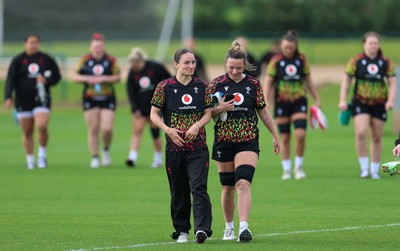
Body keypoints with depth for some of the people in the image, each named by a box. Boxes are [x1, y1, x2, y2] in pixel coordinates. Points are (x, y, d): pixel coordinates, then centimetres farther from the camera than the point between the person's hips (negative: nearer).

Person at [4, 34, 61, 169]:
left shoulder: (47, 60, 5)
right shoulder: (18, 61, 1)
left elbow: (56, 76, 11)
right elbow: (11, 80, -5)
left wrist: (46, 80, -10)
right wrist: (8, 97, -18)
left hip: (42, 100, -1)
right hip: (23, 101, 1)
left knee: (42, 126, -20)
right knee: (27, 132, 5)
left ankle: (42, 153, 3)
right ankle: (30, 161, 18)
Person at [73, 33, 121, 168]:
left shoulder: (111, 60, 0)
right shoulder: (85, 60, 3)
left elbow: (117, 77, -3)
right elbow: (76, 76, 4)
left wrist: (104, 79, -16)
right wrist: (87, 79, -14)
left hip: (107, 99, -1)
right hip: (90, 100, 1)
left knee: (107, 129, -10)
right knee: (93, 129, 0)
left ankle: (106, 149, 20)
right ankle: (94, 157, 10)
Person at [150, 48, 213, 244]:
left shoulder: (201, 86, 6)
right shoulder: (164, 87, -1)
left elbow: (208, 113, 8)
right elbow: (154, 114, 1)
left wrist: (197, 125, -11)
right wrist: (168, 129, -13)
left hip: (198, 147, 0)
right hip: (175, 147, 0)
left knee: (199, 187, -14)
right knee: (178, 191, 7)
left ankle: (202, 229, -21)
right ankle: (181, 231, 19)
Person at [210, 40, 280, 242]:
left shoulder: (253, 85, 2)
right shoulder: (217, 84, 0)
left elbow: (263, 112, 12)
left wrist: (275, 136, 14)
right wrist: (219, 109, -17)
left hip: (248, 142, -1)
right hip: (224, 141, 1)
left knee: (243, 183, -17)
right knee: (227, 186, 9)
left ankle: (244, 227, -26)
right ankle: (229, 228, 25)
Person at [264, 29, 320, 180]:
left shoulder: (301, 60, 3)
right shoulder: (276, 61, -3)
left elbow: (308, 80, 13)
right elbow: (268, 83, -1)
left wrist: (316, 100, 13)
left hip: (299, 101, 1)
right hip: (282, 102, -1)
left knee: (300, 134, -13)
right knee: (285, 138, 3)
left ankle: (299, 167, 6)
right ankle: (286, 170, 13)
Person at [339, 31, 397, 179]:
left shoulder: (386, 62, 0)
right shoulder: (356, 61, -4)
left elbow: (392, 82, 1)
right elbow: (346, 80, -1)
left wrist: (390, 100, -13)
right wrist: (343, 100, -8)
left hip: (379, 104, 2)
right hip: (360, 103, -2)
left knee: (377, 138, 7)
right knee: (361, 133, -19)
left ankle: (375, 170, 19)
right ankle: (364, 167, -6)